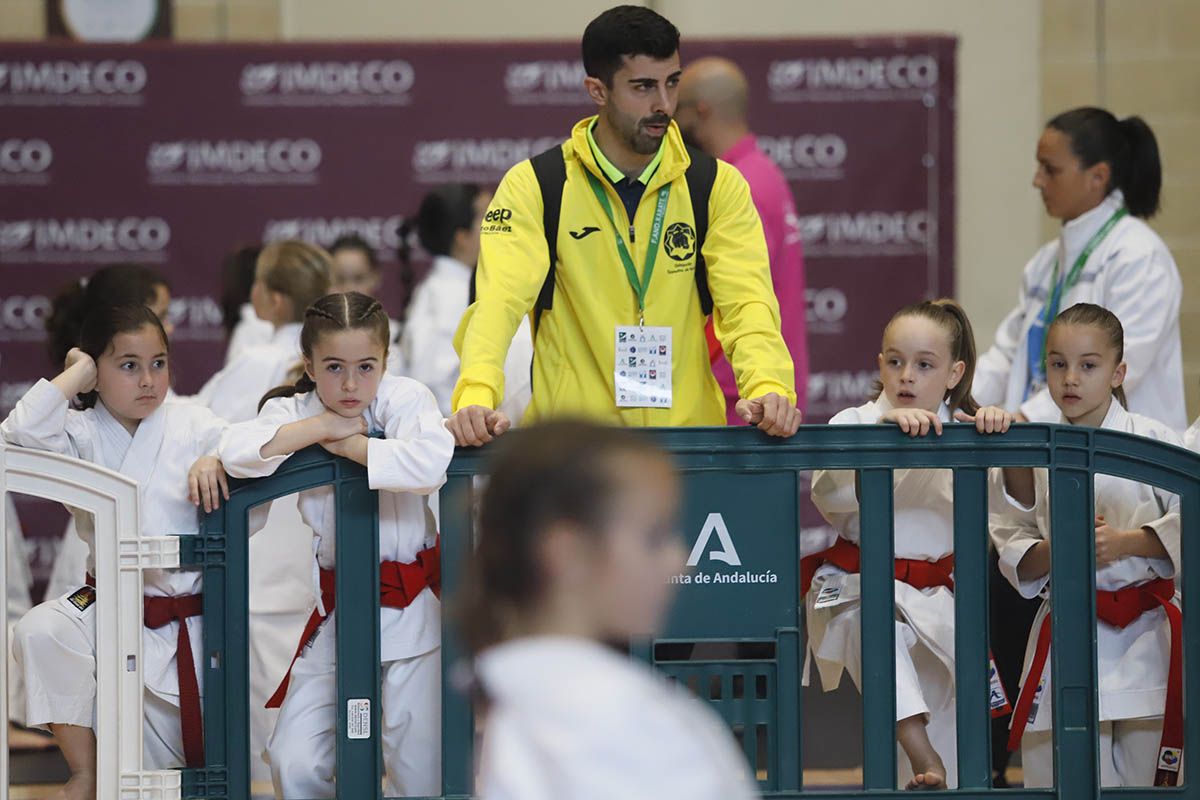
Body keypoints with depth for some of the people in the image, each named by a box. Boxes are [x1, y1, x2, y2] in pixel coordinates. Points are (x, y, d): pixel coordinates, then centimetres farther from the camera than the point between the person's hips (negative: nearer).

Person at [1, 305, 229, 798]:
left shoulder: (196, 426, -1)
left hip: (191, 622, 1)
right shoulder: (82, 435, -3)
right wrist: (76, 375, -15)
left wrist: (216, 465, -19)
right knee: (42, 633, -33)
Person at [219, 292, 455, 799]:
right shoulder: (295, 410, 0)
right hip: (337, 611, 2)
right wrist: (325, 425, -17)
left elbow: (432, 463, -29)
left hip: (411, 609, -2)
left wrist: (351, 445, -18)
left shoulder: (403, 399, -8)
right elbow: (237, 452, -21)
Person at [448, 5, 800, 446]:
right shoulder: (533, 186, 2)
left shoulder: (718, 187, 9)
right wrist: (476, 397, -28)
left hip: (689, 432, 2)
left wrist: (768, 388, -22)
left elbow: (747, 302, -1)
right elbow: (500, 298, -9)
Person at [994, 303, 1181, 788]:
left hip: (1144, 634, -2)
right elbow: (1012, 553, 7)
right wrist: (1057, 550, -11)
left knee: (1141, 778, 4)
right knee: (1054, 781, -1)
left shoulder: (1153, 441, -3)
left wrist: (1124, 542, -15)